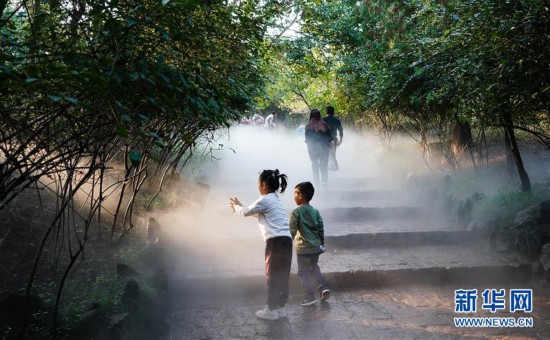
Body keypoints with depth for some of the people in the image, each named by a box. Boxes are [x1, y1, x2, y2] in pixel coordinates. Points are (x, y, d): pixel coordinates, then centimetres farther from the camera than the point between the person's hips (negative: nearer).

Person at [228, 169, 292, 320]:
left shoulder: (265, 200, -7)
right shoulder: (275, 199, 21)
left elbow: (246, 212, 5)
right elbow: (255, 212, 34)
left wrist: (236, 207, 25)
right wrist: (240, 206, 39)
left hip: (276, 241, -9)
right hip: (285, 240, 9)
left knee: (272, 276, 0)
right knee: (282, 276, 13)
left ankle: (271, 310, 7)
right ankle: (280, 307, 20)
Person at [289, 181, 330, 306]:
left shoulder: (296, 212, -12)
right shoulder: (315, 211, 5)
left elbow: (292, 231, -15)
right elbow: (321, 228, 8)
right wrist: (322, 243, 19)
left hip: (303, 248, -6)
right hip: (316, 247, 6)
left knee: (304, 272, 5)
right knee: (314, 268, 25)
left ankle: (310, 297, 5)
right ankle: (323, 287, 12)